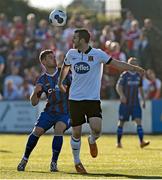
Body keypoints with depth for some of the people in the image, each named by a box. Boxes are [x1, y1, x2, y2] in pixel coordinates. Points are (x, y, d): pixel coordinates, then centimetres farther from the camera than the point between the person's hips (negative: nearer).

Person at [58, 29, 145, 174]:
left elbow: (116, 64, -8)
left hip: (93, 99, -2)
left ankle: (92, 141, 17)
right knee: (76, 133, 2)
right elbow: (65, 67, 26)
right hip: (75, 99, 3)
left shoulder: (97, 54, -5)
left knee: (97, 129, -20)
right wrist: (60, 83, 37)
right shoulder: (71, 54, 5)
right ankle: (77, 162, 21)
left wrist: (135, 68, -20)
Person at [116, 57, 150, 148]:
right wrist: (122, 95, -32)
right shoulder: (124, 75, -6)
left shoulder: (139, 75, 8)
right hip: (125, 103, -3)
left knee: (138, 121, -11)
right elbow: (118, 87, -13)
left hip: (135, 103, 3)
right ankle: (118, 142, 17)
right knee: (121, 122, 5)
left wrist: (144, 100, 15)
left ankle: (142, 142, -18)